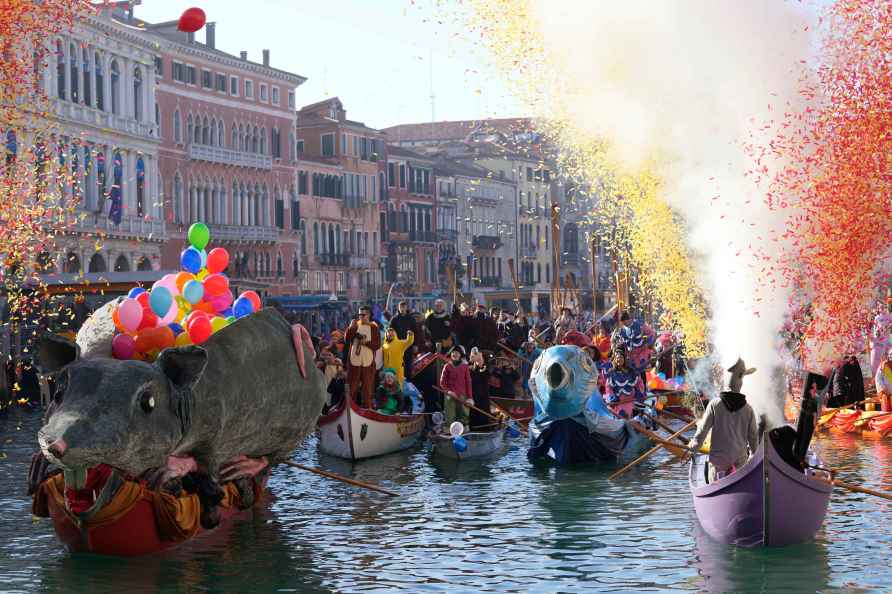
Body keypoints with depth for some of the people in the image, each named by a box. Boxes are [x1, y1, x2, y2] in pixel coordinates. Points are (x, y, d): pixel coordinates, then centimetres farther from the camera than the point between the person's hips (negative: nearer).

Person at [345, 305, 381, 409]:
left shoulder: (374, 328, 4)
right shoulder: (355, 325, 10)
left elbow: (377, 345, -1)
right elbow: (346, 340, 0)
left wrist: (366, 342, -15)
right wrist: (351, 327, -10)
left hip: (368, 362, -1)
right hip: (354, 361, 2)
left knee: (368, 387, 1)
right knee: (352, 386, 1)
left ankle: (367, 408, 7)